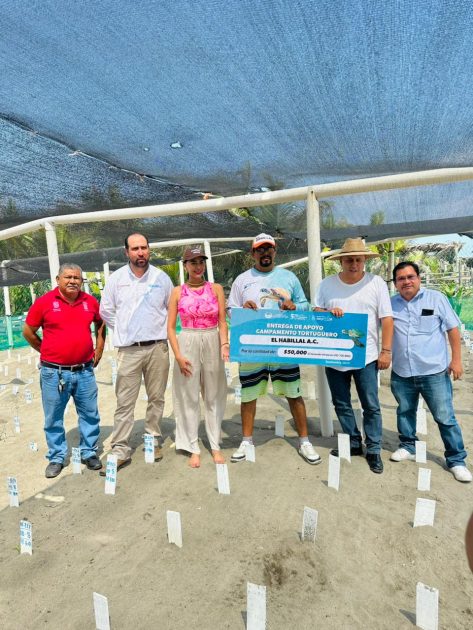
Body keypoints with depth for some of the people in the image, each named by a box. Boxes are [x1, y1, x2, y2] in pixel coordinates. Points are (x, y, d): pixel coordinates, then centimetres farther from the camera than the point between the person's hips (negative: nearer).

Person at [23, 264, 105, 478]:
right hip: (54, 372, -2)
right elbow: (28, 332, 4)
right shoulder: (44, 302, -6)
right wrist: (48, 352, 8)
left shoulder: (90, 301, 2)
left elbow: (101, 324, 19)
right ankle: (56, 458, 28)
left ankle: (89, 453, 29)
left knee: (90, 415, 12)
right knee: (53, 419, 11)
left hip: (84, 371, 3)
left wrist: (98, 351, 12)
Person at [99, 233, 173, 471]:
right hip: (128, 349, 0)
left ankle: (153, 440, 26)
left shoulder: (162, 278, 3)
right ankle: (121, 450, 11)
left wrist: (160, 329, 9)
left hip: (157, 347, 1)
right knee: (124, 402, 1)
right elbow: (106, 310, 12)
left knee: (156, 398, 10)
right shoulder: (116, 278, 3)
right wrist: (123, 330, 10)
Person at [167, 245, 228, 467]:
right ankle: (193, 448, 20)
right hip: (187, 345, -1)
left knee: (214, 396, 9)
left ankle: (215, 445, 24)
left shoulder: (216, 288, 4)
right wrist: (178, 355, -8)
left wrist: (224, 345, -15)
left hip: (212, 344, 1)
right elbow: (170, 327, 1)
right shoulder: (178, 292, 2)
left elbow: (222, 322, 2)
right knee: (189, 397, 6)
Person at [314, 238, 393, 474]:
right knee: (341, 404, 13)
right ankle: (354, 443, 32)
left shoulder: (376, 283, -2)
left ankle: (373, 450, 22)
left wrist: (386, 351, -7)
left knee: (371, 406, 5)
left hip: (366, 356, -2)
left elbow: (386, 319, -2)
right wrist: (328, 312, -16)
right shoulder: (327, 284, 3)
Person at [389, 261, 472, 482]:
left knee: (445, 417, 3)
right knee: (405, 412, 17)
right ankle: (408, 447, 37)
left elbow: (453, 329, 1)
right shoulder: (390, 304, 3)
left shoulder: (436, 298, -2)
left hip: (434, 371, -2)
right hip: (401, 373, 3)